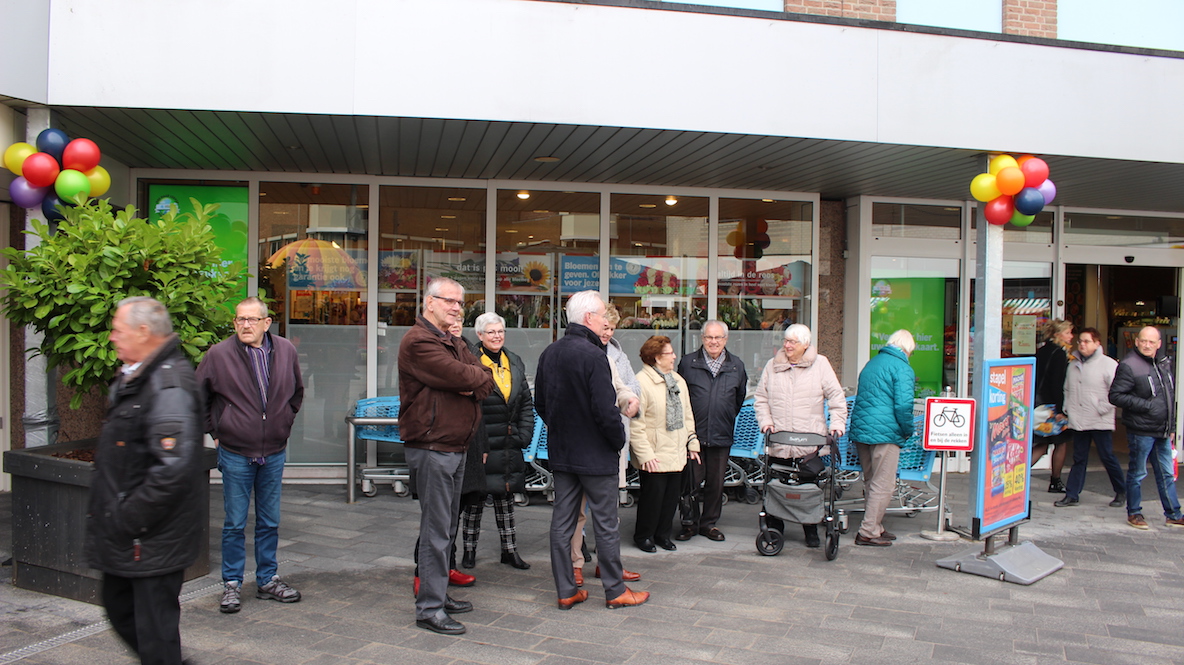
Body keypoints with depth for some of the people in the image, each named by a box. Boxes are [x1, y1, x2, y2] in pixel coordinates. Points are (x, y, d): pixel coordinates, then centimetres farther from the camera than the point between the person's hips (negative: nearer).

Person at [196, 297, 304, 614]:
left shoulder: (286, 351, 1)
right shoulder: (219, 355, -8)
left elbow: (297, 392, 18)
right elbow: (197, 397, 3)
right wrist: (214, 431, 2)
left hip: (274, 453, 3)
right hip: (236, 454, -3)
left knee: (269, 522, 13)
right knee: (235, 524, 6)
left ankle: (268, 580, 25)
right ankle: (232, 584, 20)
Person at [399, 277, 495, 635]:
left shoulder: (455, 342, 18)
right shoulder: (418, 341, -13)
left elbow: (485, 381, 8)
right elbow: (461, 376, -23)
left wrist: (471, 384, -13)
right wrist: (477, 377, -2)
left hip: (456, 447, 10)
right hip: (432, 447, -9)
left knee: (447, 527, 16)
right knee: (436, 531, -5)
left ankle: (439, 595, 27)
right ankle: (429, 608, 3)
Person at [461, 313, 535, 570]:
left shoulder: (514, 362, 11)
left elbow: (527, 403, 14)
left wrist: (524, 435, 4)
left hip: (508, 445, 6)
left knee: (506, 497, 14)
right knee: (475, 498, 5)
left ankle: (510, 550, 24)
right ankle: (469, 551, 19)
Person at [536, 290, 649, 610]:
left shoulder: (549, 353, 5)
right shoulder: (593, 355, -20)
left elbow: (540, 403, 14)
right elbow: (605, 410, -22)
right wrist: (619, 441, -6)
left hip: (561, 452, 7)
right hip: (595, 455, -7)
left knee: (562, 522, 10)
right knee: (606, 524, 5)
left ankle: (566, 591, 17)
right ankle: (615, 591, 16)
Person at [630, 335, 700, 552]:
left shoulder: (678, 381, 13)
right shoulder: (642, 382, -14)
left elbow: (687, 415, 20)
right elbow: (635, 425, -17)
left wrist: (692, 443, 15)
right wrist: (645, 454, -20)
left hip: (677, 453, 7)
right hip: (654, 456, -7)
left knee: (672, 494, 11)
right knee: (653, 494, -1)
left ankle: (662, 534, 28)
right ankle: (643, 536, 18)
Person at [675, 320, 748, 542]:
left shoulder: (737, 366, 7)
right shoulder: (687, 362, 2)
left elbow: (740, 398, 19)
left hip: (722, 435, 2)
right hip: (693, 433, -2)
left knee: (716, 483, 9)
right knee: (691, 482, 0)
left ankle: (709, 523, 23)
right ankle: (690, 523, 14)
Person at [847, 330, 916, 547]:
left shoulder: (871, 363, 18)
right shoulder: (902, 368, -9)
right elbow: (903, 405, -18)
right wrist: (908, 431, -2)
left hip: (860, 430, 9)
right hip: (884, 432, -8)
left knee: (871, 482, 17)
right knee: (883, 485, -1)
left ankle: (874, 528, 24)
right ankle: (868, 532, 0)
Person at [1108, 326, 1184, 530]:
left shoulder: (1164, 364, 11)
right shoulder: (1128, 366, -13)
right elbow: (1115, 396, -17)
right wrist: (1146, 405, -20)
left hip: (1162, 431, 7)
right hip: (1141, 431, -7)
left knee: (1167, 474, 14)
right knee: (1137, 474, 4)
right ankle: (1134, 514, 17)